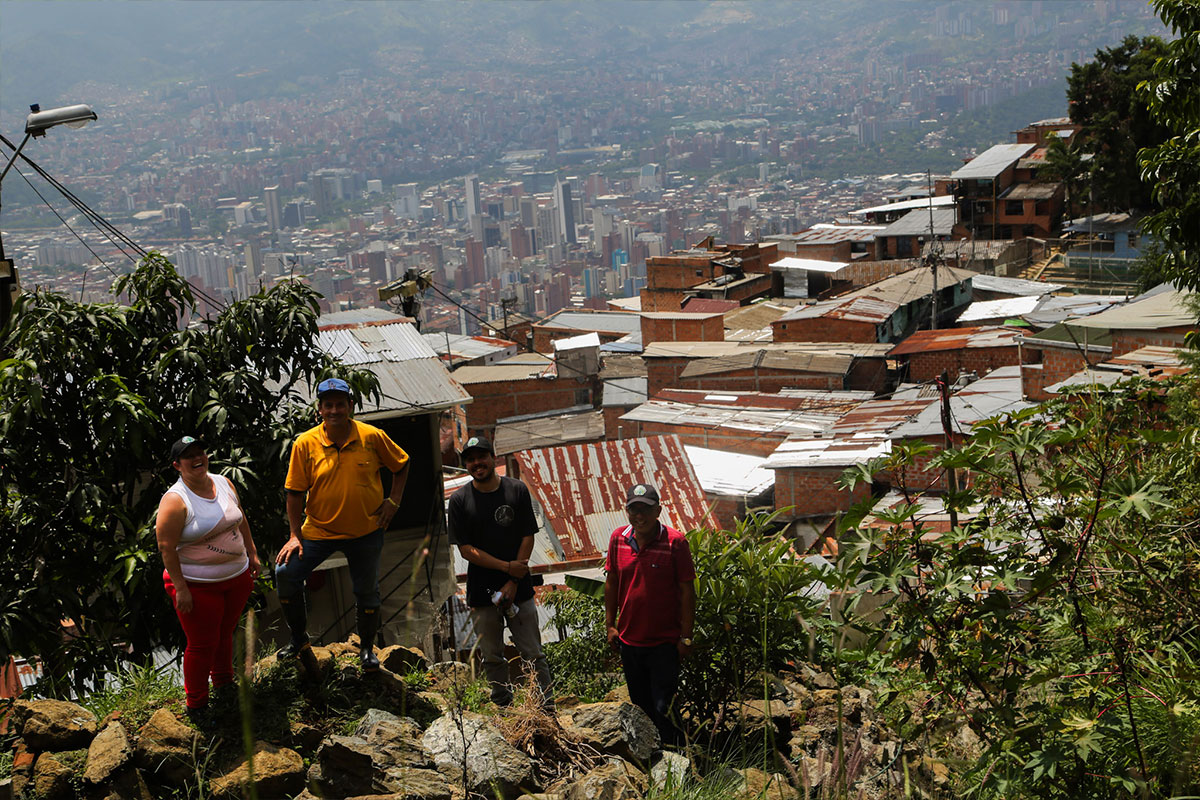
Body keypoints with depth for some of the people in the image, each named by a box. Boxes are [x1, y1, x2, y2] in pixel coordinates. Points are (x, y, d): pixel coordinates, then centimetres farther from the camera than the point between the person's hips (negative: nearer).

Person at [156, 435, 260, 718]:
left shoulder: (223, 483, 3)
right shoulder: (175, 500, -18)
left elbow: (240, 519, 17)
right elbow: (166, 547, -19)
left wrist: (252, 552, 17)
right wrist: (180, 587, -21)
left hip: (237, 577, 6)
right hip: (197, 585, -6)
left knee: (225, 633, 21)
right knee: (202, 644, 0)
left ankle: (224, 683, 42)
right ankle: (196, 705, 16)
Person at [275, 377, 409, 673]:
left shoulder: (372, 437, -11)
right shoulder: (305, 444, -11)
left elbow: (401, 464, 6)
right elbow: (295, 493, -5)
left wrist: (393, 501, -3)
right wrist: (295, 534, -10)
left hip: (366, 531, 0)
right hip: (319, 530, 0)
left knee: (367, 591, 10)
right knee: (286, 573, -12)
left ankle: (367, 647, 35)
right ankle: (300, 640, 8)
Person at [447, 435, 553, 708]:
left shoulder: (517, 490, 0)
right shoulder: (459, 500, -2)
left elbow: (527, 538, -1)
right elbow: (466, 549, -5)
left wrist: (513, 583, -8)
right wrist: (508, 567, -12)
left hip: (519, 589, 0)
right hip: (481, 591, 0)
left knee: (534, 654, 2)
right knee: (492, 659, 9)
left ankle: (548, 709, 10)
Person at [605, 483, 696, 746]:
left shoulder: (675, 542, -14)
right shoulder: (618, 539, -1)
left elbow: (687, 590, -9)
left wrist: (685, 636, -9)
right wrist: (610, 625, 10)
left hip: (664, 642, -5)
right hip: (629, 640, 5)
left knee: (663, 708, -4)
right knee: (640, 705, 18)